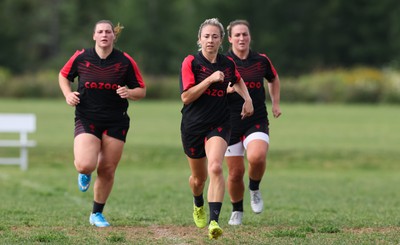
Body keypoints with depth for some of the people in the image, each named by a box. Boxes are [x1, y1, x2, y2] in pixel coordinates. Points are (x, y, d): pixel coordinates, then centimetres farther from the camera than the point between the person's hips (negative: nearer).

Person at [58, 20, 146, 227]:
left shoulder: (125, 61, -3)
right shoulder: (81, 58, -2)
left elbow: (141, 91, 4)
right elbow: (63, 75, 16)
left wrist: (129, 93, -18)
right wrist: (68, 94, -3)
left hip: (116, 122, 1)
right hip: (86, 119, -1)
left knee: (107, 171, 3)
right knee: (85, 165, -21)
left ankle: (97, 214, 23)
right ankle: (85, 174, 20)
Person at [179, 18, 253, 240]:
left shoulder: (228, 63, 4)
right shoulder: (191, 62, -8)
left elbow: (237, 80, 29)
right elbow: (186, 96, -16)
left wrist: (247, 99, 13)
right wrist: (210, 79, -22)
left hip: (219, 125, 1)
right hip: (193, 126, -1)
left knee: (215, 167, -24)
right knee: (198, 177, 13)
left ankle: (214, 221, -30)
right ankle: (198, 205, 49)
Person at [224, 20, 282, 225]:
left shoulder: (261, 60, 3)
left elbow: (274, 79, 24)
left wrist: (276, 104, 15)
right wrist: (227, 89, -22)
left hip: (257, 121, 0)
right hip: (230, 123, 0)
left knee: (257, 157, -28)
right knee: (236, 173, 1)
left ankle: (254, 189, 3)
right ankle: (237, 211, 26)